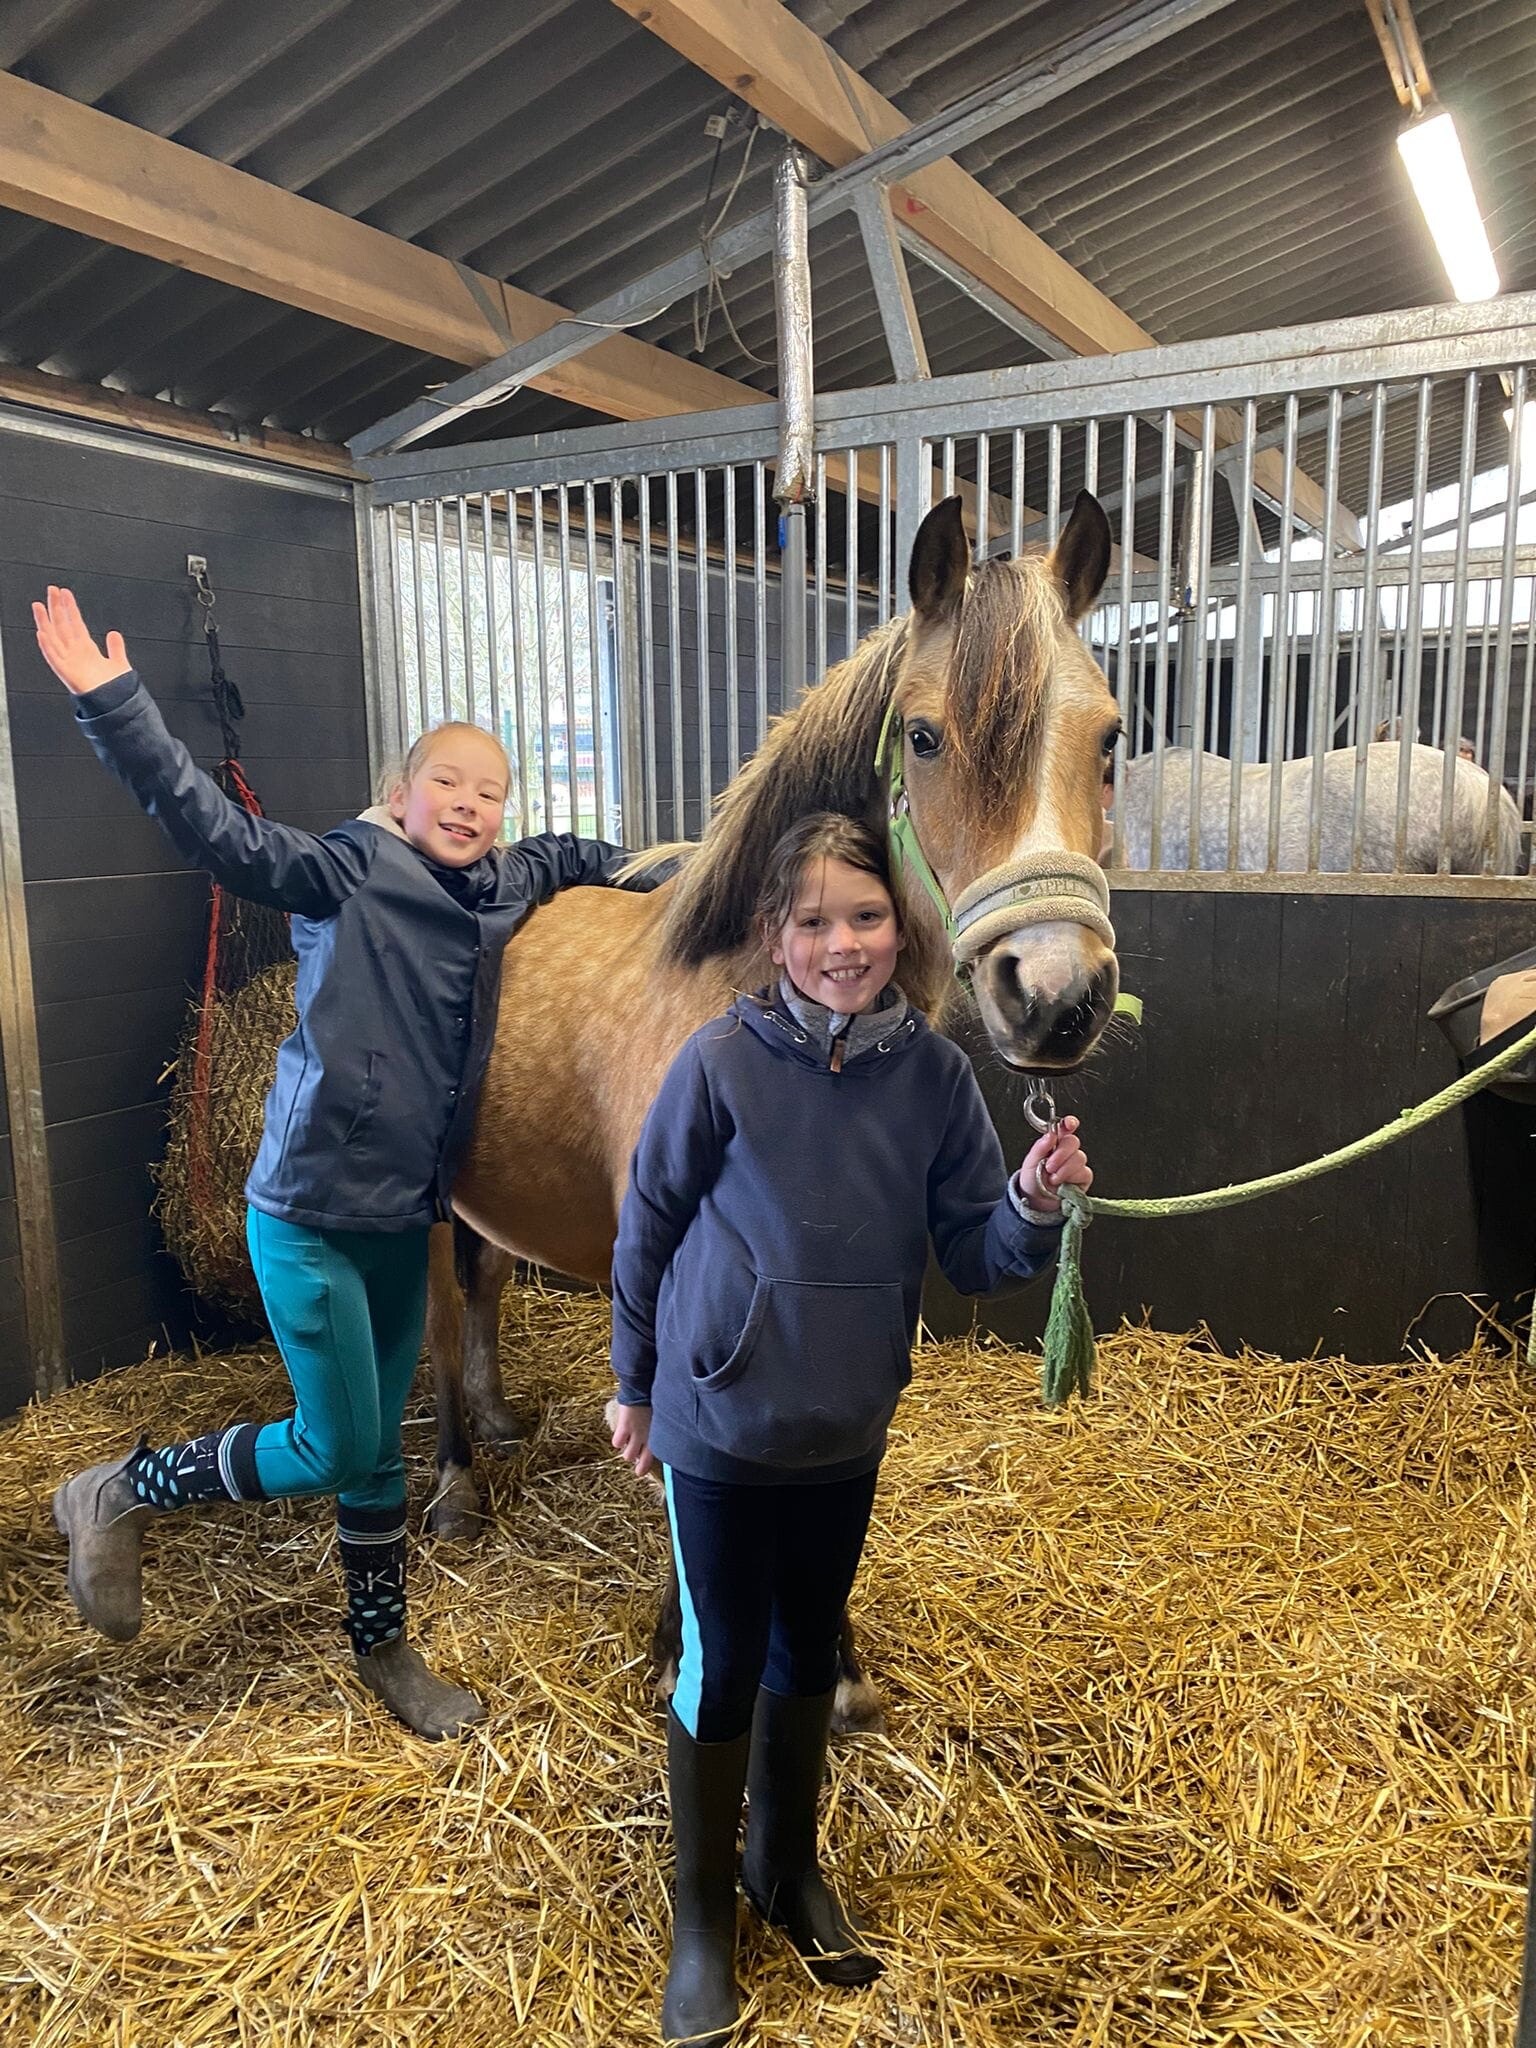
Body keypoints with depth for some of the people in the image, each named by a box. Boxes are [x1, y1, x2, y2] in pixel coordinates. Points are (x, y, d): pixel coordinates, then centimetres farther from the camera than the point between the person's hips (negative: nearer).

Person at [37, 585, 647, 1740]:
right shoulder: (349, 875, -12)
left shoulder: (503, 890, 6)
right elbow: (215, 830, -23)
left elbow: (565, 854, 26)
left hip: (404, 1219, 6)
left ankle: (383, 1649, 36)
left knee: (378, 1450, 18)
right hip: (311, 1217, -6)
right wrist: (109, 699, -30)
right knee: (336, 1451, 0)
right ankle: (121, 1494, 23)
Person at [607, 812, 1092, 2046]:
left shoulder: (934, 1072, -10)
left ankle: (789, 1866, 46)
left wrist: (1035, 1202, -25)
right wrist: (635, 1386, 2)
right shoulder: (724, 1062, -18)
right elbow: (647, 1229, -6)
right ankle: (703, 1916, 35)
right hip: (722, 1423, -3)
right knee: (723, 1666, 10)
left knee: (808, 1652, 21)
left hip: (848, 1429, 3)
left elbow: (973, 1254, -4)